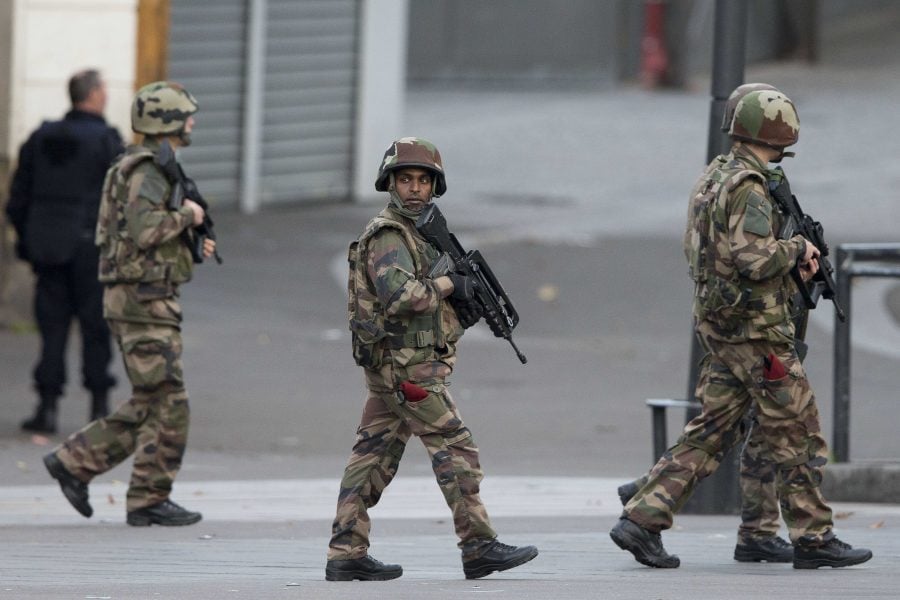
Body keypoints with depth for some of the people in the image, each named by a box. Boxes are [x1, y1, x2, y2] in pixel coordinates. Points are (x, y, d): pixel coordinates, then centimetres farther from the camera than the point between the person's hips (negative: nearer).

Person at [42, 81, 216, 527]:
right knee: (167, 405, -6)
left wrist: (192, 246, 13)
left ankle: (74, 461, 14)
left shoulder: (156, 167, 18)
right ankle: (149, 499, -2)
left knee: (146, 407, 13)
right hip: (143, 298, -10)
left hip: (144, 301, 10)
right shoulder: (147, 169, -14)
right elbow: (144, 228, -28)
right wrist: (186, 215, -13)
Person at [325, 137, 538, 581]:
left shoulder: (418, 232, 18)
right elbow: (401, 294, -27)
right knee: (455, 449, -7)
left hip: (388, 368, 10)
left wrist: (464, 310, 4)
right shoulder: (387, 236, -12)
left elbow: (423, 298, 22)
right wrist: (449, 285, -14)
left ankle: (346, 554, 7)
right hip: (408, 367, -10)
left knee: (374, 458, 7)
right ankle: (479, 548, -5)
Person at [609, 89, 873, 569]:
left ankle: (641, 519, 1)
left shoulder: (713, 181, 13)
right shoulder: (748, 188, -17)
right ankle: (813, 538, 6)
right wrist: (797, 250, -8)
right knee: (797, 435, 1)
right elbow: (754, 258, -27)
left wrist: (790, 259, 15)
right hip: (756, 331, -9)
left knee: (708, 434, 8)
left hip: (717, 327, 9)